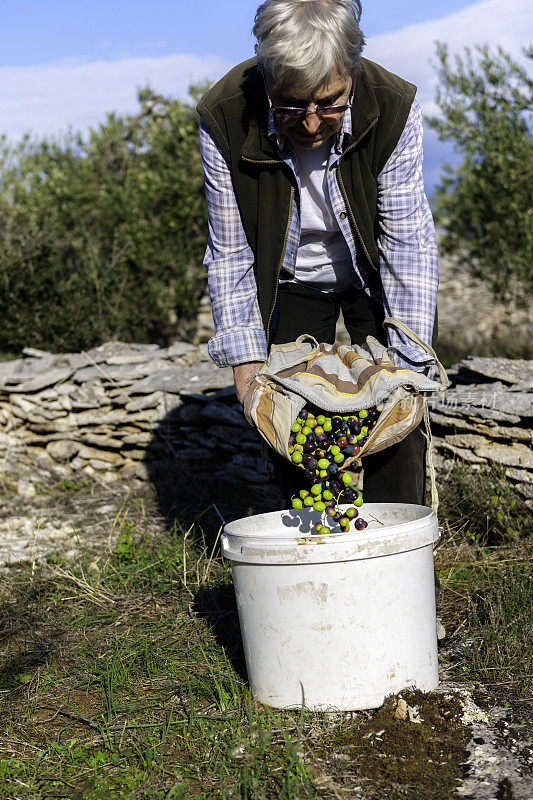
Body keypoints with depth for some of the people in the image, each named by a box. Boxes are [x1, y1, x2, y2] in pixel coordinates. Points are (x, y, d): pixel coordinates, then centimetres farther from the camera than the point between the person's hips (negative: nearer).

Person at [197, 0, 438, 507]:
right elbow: (230, 254, -18)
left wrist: (407, 364, -27)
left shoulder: (393, 107, -29)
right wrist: (246, 360, -23)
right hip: (289, 281, 1)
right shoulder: (224, 118, -28)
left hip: (372, 276, 0)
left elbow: (408, 243, -23)